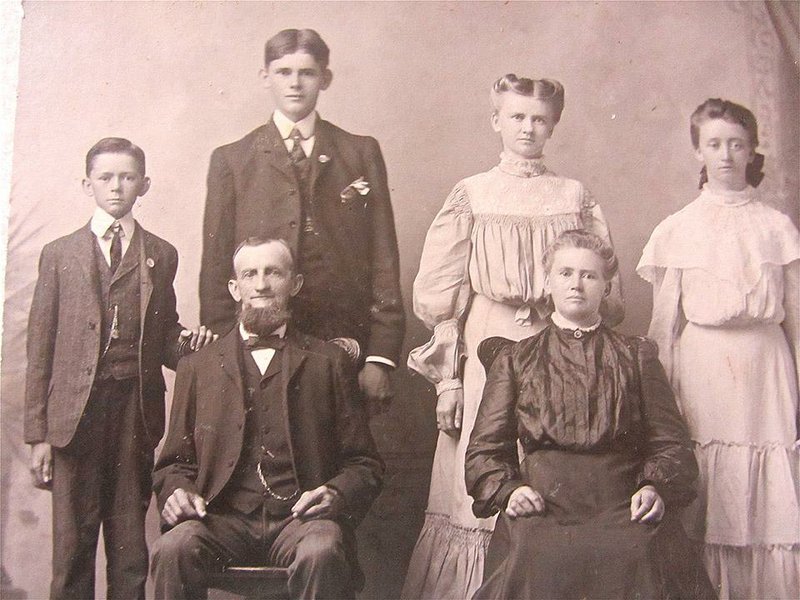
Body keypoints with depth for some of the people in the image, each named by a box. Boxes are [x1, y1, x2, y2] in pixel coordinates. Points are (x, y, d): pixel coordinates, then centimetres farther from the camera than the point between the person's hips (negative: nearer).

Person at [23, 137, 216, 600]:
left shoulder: (161, 256, 12)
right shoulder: (60, 254, 8)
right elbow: (41, 348, 5)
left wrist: (186, 343, -7)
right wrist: (38, 433, 0)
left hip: (137, 409, 1)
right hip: (76, 410, -1)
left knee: (130, 543, 5)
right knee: (72, 546, 1)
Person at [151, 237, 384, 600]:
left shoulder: (330, 362, 13)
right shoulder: (197, 367, 18)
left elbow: (364, 465, 12)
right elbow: (175, 463, 19)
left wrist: (336, 495, -9)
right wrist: (176, 492, -4)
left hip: (300, 517, -1)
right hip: (222, 518, 1)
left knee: (322, 552, -34)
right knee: (173, 549, -30)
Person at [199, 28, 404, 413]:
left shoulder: (361, 154, 9)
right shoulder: (231, 160, 9)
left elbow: (383, 259, 5)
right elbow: (216, 267, 7)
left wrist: (381, 355, -2)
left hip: (345, 344, 0)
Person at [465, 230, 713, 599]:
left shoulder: (636, 355, 22)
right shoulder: (514, 358, 20)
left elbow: (670, 441, 15)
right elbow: (485, 447, 14)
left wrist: (656, 486, -7)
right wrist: (507, 490, -7)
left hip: (622, 502, 1)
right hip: (542, 503, 0)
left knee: (637, 555, -33)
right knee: (536, 556, -34)